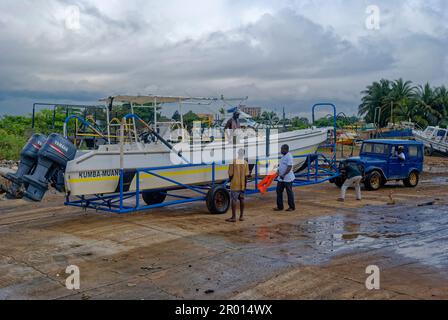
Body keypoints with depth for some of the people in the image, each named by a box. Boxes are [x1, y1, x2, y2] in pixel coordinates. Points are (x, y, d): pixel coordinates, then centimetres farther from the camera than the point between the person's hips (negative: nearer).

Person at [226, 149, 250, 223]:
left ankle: (234, 217, -1)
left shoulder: (233, 162, -9)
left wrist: (230, 180, 10)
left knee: (234, 200, -1)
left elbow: (230, 174, -9)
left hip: (235, 184, -3)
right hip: (242, 185, 3)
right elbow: (246, 175, -4)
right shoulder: (245, 163, -2)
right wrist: (245, 184, 6)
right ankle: (241, 216, 17)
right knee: (242, 199, 12)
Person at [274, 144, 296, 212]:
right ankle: (280, 207, 16)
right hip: (281, 178, 10)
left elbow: (289, 167, -24)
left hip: (287, 179, -10)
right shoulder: (283, 156, 14)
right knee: (279, 191, 9)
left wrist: (283, 175, -27)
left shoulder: (289, 157, -17)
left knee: (289, 192, 1)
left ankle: (292, 207, 13)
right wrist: (279, 172, 14)